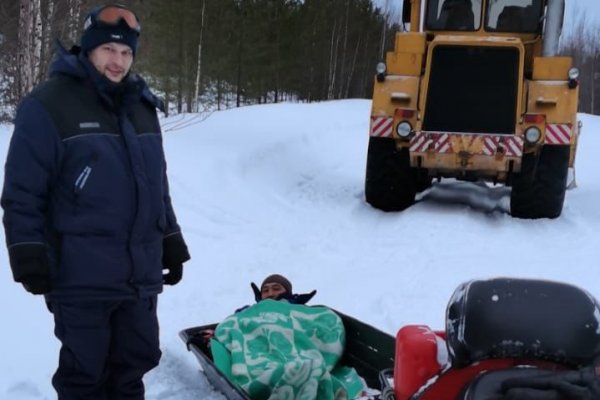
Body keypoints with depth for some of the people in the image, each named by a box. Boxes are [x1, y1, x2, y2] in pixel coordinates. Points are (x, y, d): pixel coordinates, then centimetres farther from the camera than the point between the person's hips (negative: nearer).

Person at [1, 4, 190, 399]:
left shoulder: (142, 107, 13)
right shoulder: (49, 104, -8)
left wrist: (172, 244, 18)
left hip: (140, 273, 6)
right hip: (81, 277, -6)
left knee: (136, 361, 16)